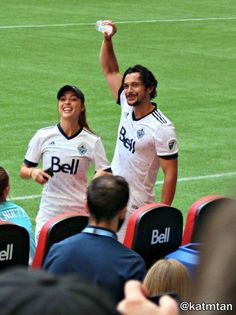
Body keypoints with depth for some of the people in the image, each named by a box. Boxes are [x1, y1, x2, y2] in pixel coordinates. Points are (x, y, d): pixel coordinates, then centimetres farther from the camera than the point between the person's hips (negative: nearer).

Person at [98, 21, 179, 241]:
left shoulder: (162, 129, -17)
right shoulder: (127, 107, 4)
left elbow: (170, 174, -16)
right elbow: (110, 70, 14)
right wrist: (107, 39, 1)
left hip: (136, 206, -7)